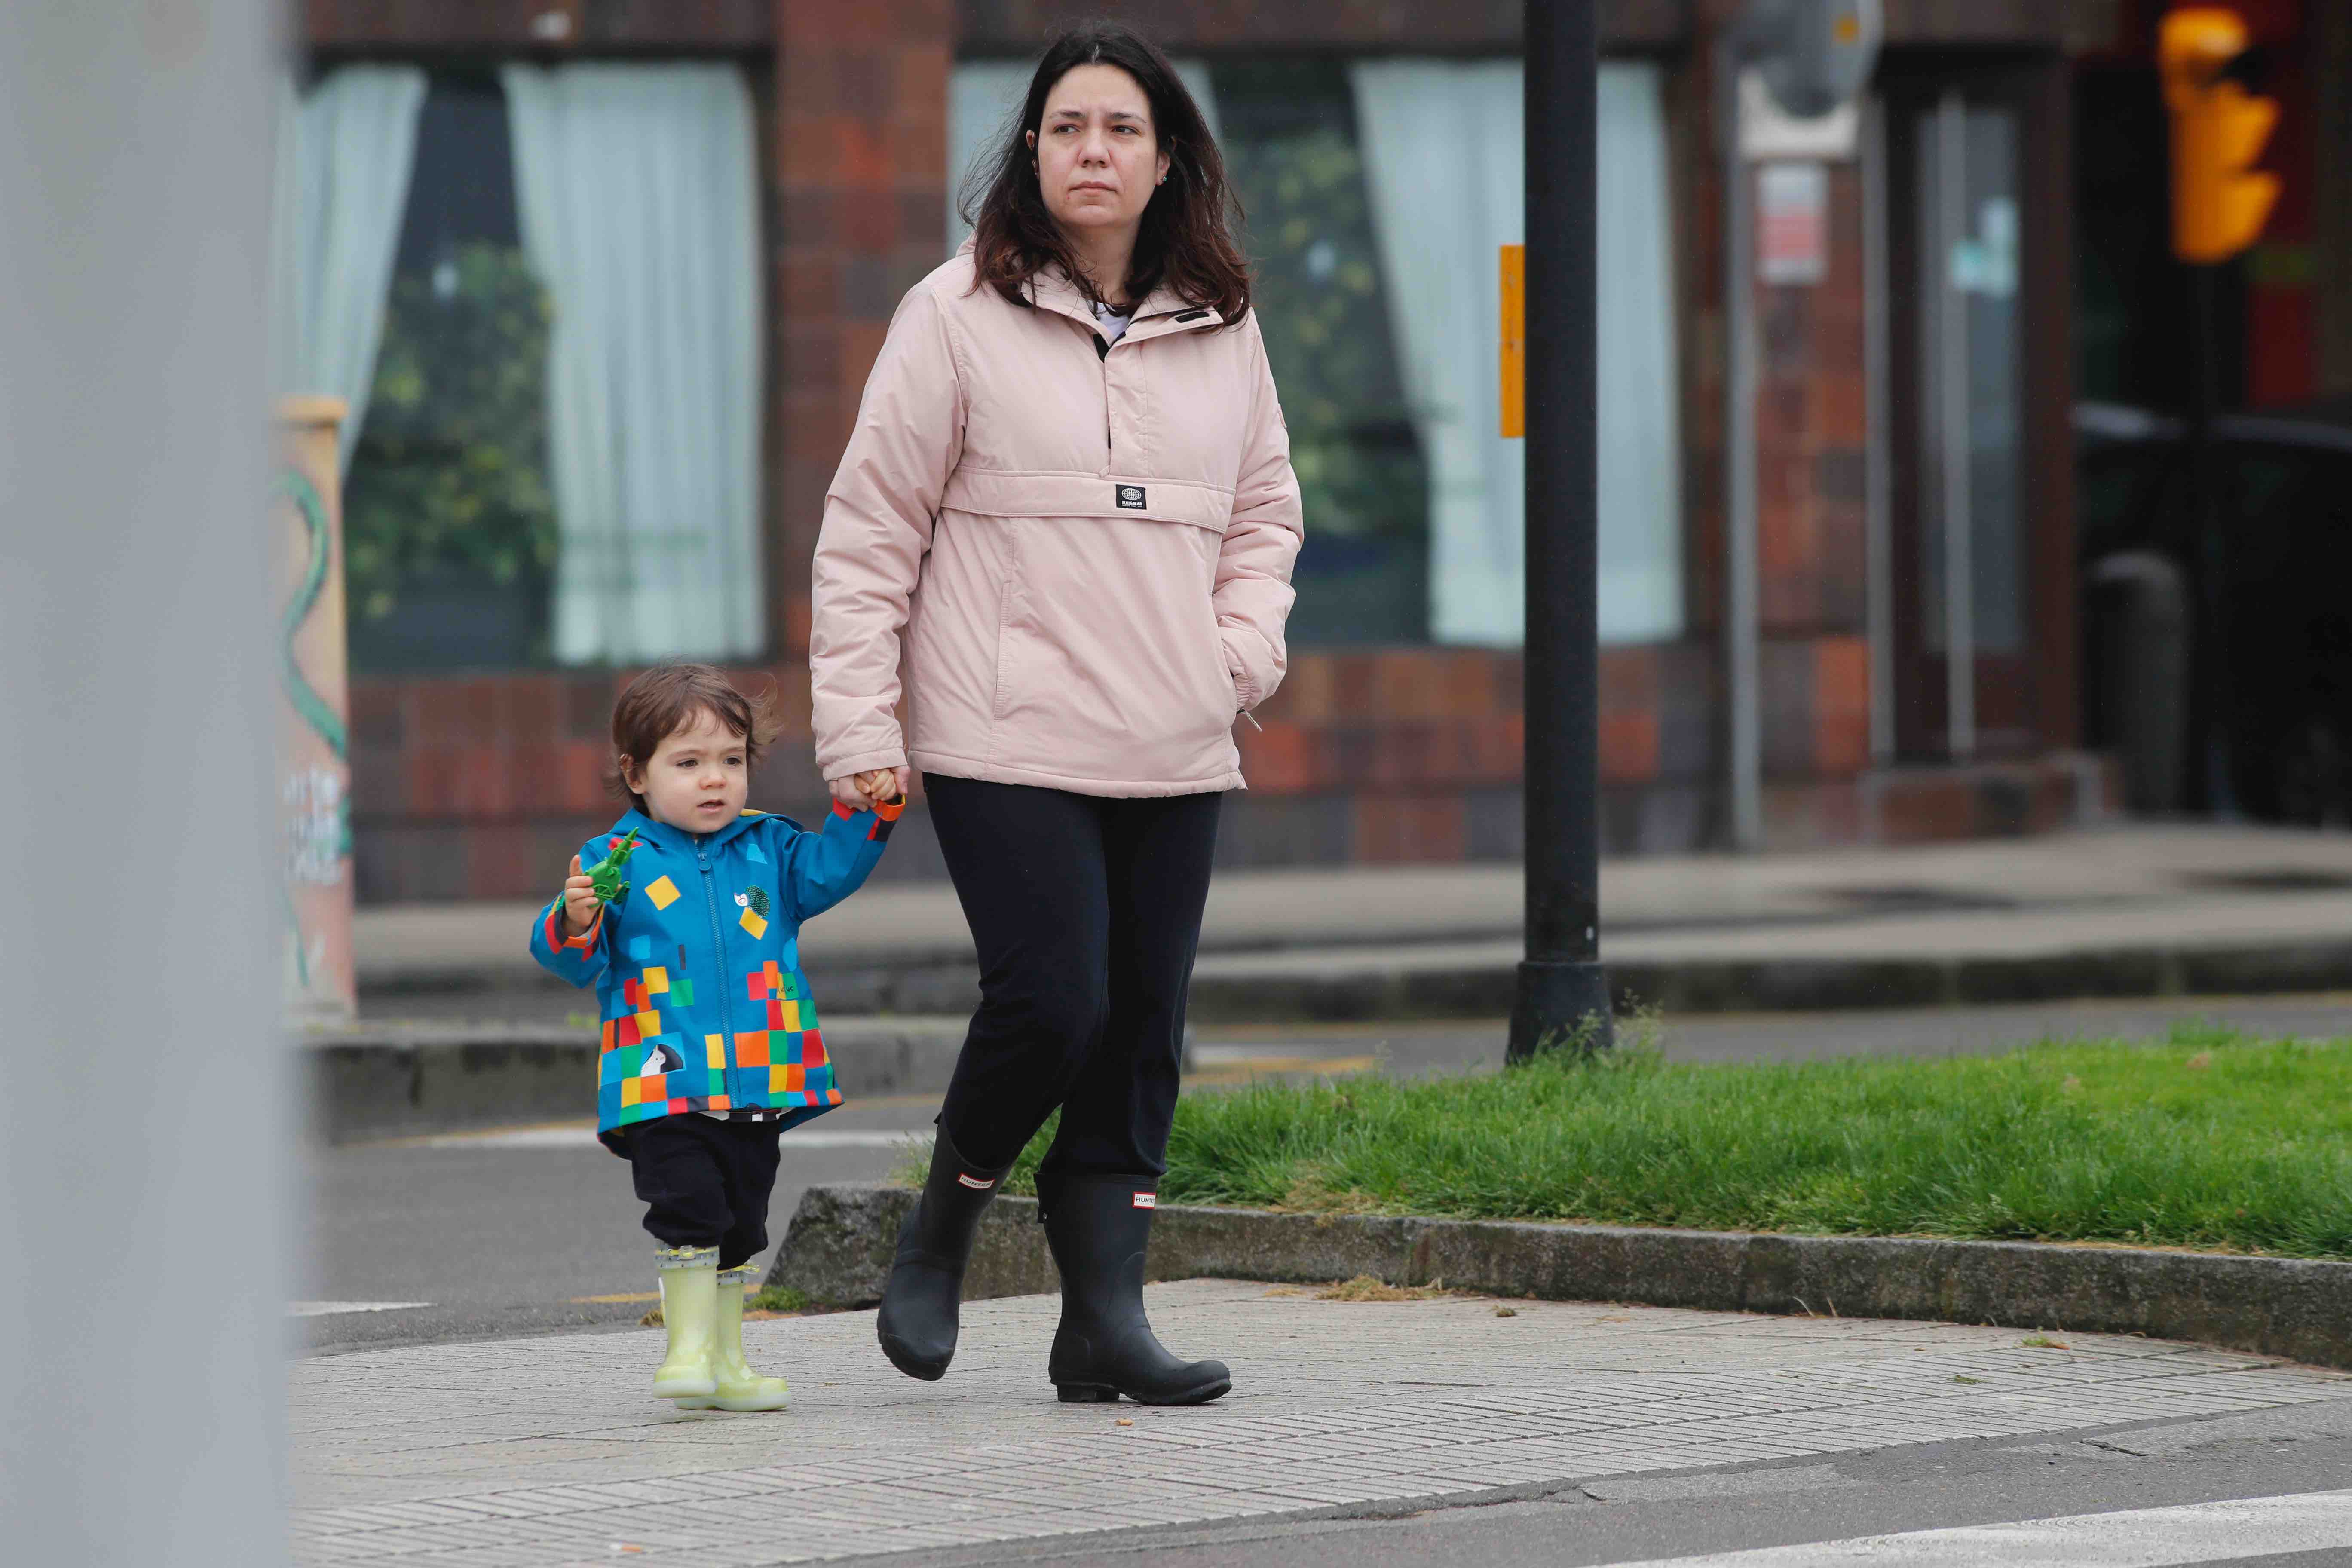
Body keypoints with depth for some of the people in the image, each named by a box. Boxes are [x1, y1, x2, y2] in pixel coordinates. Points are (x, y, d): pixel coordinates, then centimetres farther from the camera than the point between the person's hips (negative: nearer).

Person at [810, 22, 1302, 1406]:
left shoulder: (1221, 331, 11)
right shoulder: (960, 318, -2)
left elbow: (1265, 508, 24)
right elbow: (870, 531, -1)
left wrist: (1247, 639, 4)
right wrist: (858, 729, -6)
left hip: (1176, 756, 5)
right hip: (1009, 744, -5)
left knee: (1143, 1034, 2)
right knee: (1051, 1003, -15)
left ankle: (1105, 1315, 6)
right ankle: (942, 1232, 10)